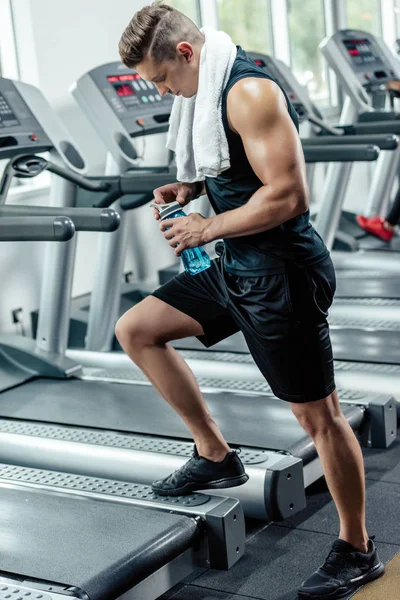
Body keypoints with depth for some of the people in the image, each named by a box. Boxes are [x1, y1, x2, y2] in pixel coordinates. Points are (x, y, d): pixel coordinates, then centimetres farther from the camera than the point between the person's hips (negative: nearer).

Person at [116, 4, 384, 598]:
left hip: (282, 276, -10)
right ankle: (215, 455, 19)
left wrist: (207, 229, -15)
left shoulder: (250, 92, -20)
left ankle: (357, 552, 18)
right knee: (135, 329, 10)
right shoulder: (212, 88, 10)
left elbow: (288, 195, -26)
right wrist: (193, 187, 5)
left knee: (318, 415, 1)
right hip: (236, 269, 10)